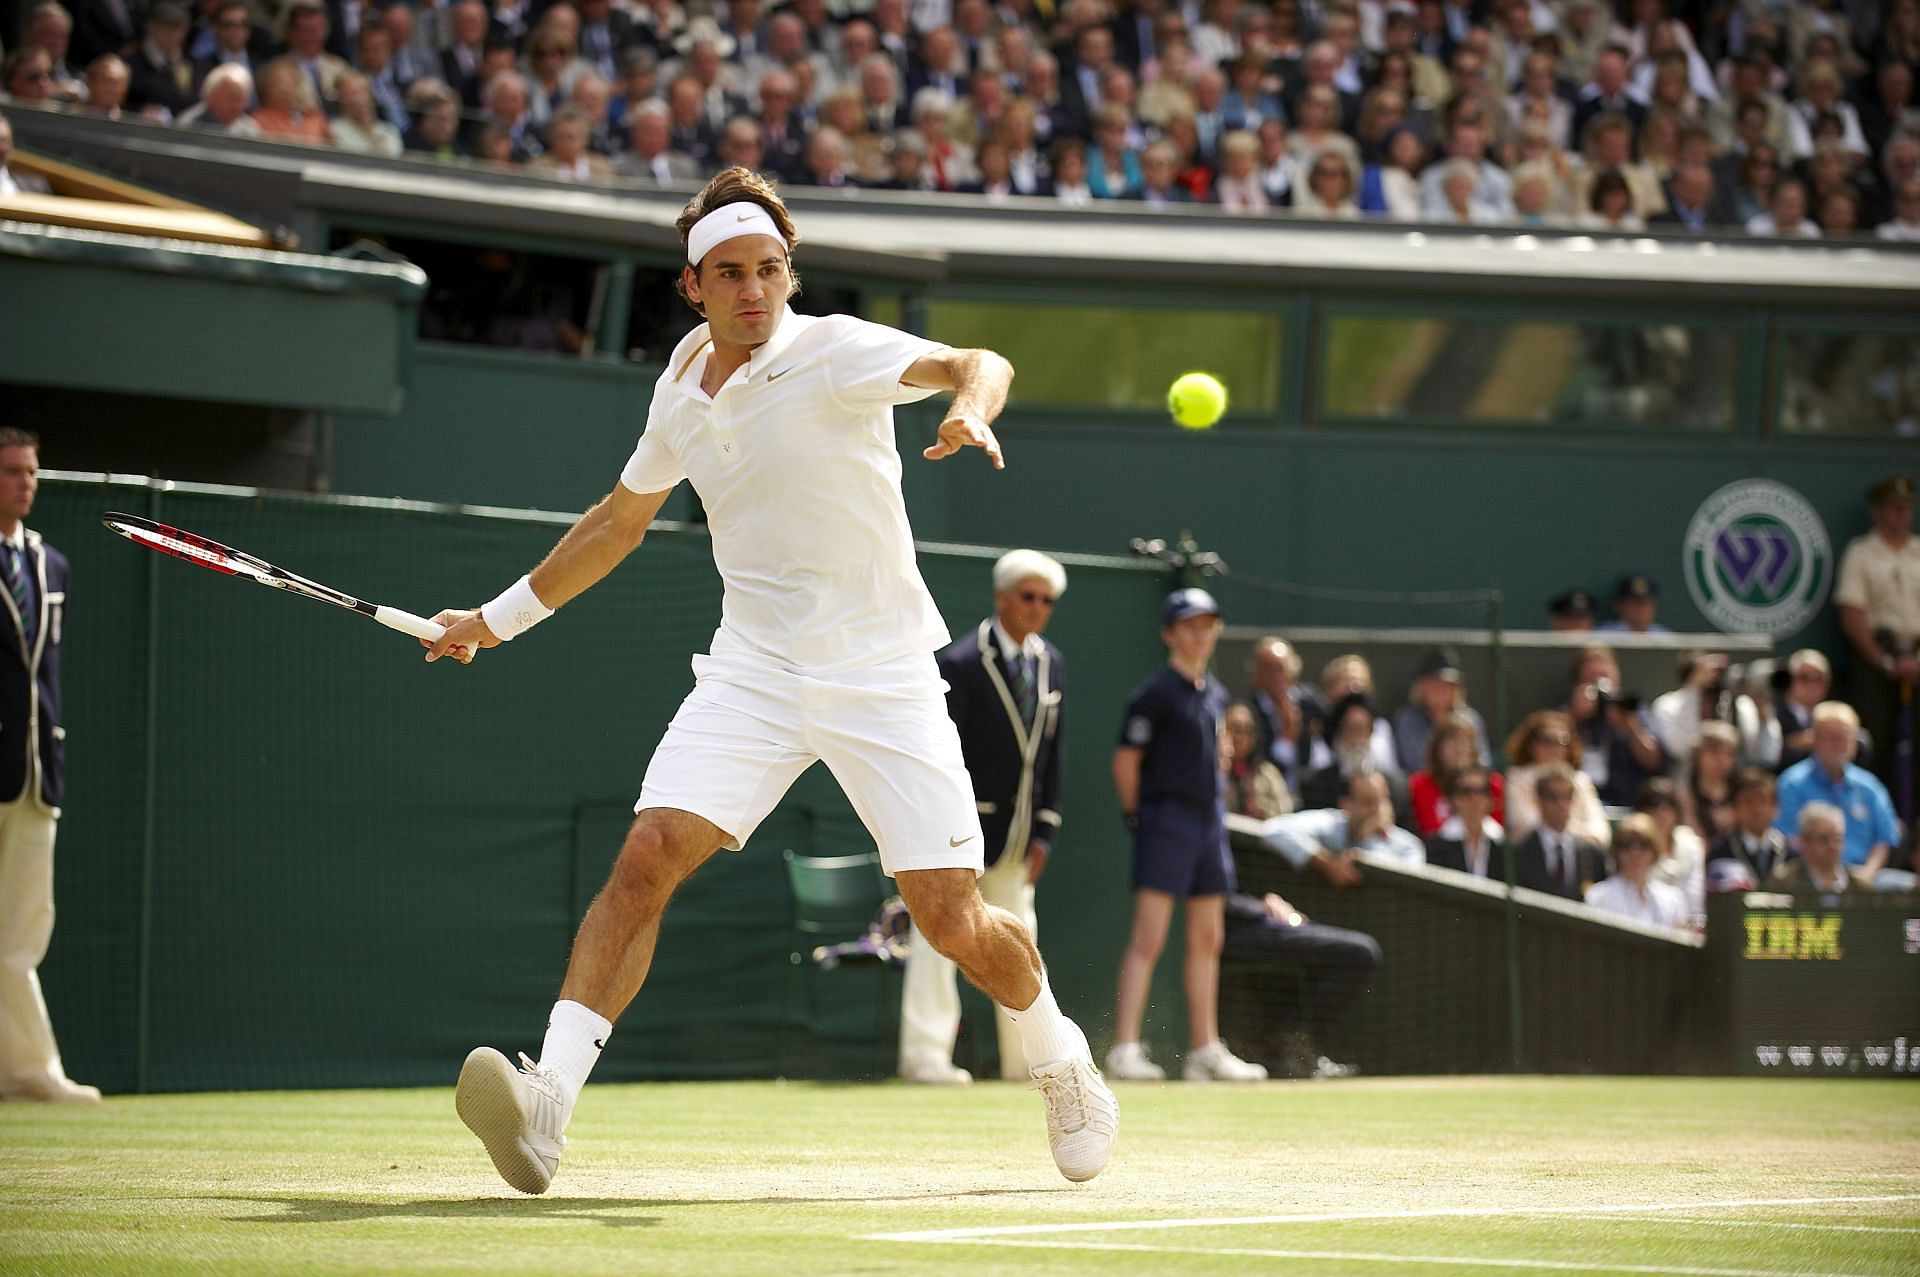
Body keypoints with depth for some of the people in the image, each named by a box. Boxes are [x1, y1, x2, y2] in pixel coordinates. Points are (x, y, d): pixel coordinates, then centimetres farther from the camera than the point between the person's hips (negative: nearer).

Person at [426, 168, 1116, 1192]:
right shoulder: (683, 394, 8)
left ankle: (1059, 1056, 25)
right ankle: (548, 1100, -25)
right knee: (648, 857, -18)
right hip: (753, 673, 4)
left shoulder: (835, 352, -10)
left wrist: (973, 406, -51)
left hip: (882, 676, -4)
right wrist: (499, 618, 30)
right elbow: (619, 521, 25)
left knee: (952, 920, -6)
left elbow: (974, 363, -27)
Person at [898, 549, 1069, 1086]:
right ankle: (926, 1055, -12)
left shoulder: (1051, 664, 7)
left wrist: (1043, 831, 3)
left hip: (1018, 828, 7)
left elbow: (1051, 752, 9)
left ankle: (1025, 1059, 17)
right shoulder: (961, 663, -15)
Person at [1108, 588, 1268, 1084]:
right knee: (1148, 939, -13)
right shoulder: (1156, 694, -9)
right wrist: (1137, 816, -5)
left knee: (1207, 940, 10)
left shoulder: (1215, 694, 13)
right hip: (1167, 820, -8)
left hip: (1209, 820, 8)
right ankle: (1125, 1049, -16)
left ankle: (1205, 1050, 16)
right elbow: (1126, 760, -9)